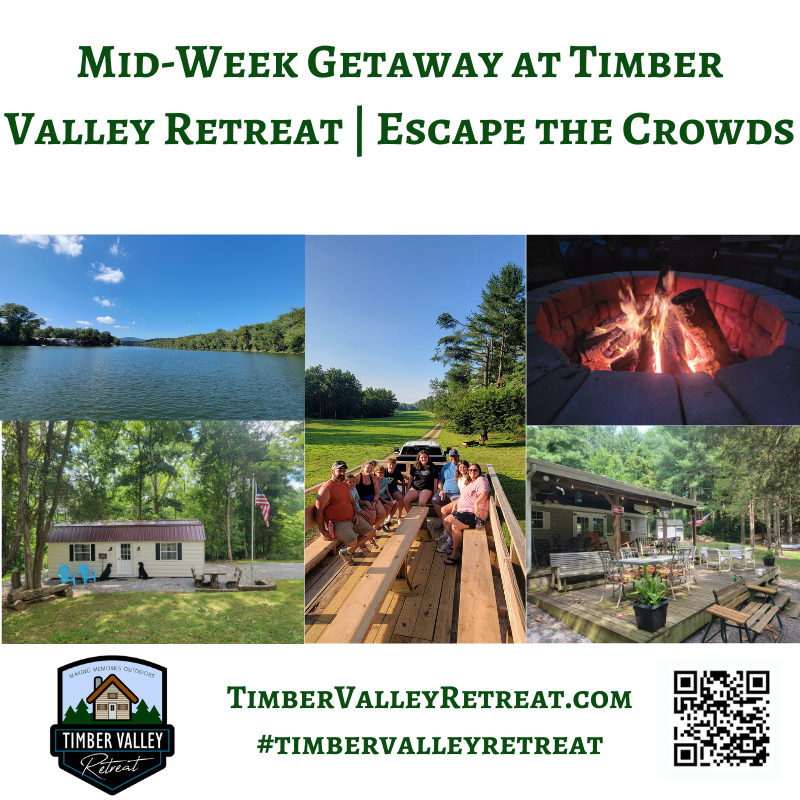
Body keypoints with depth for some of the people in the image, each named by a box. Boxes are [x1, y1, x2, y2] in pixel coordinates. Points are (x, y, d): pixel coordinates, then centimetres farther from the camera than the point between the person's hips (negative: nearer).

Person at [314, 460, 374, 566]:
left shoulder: (345, 485, 10)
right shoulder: (326, 488, -18)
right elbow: (318, 510, -19)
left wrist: (356, 514, 4)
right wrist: (323, 531, -20)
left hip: (352, 519, 9)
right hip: (337, 523, -9)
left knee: (370, 532, 5)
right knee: (353, 541, -27)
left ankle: (348, 550, 16)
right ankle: (344, 552, 6)